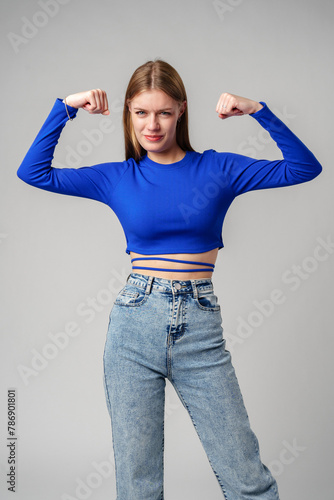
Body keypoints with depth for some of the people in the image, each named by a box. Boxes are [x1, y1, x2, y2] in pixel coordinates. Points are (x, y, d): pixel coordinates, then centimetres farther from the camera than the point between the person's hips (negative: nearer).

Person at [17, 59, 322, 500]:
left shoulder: (217, 168, 5)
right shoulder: (118, 178, 7)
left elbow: (305, 167, 1)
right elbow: (33, 171, 7)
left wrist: (258, 111, -7)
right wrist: (66, 107, 1)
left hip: (200, 330, 0)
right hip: (134, 327, 1)